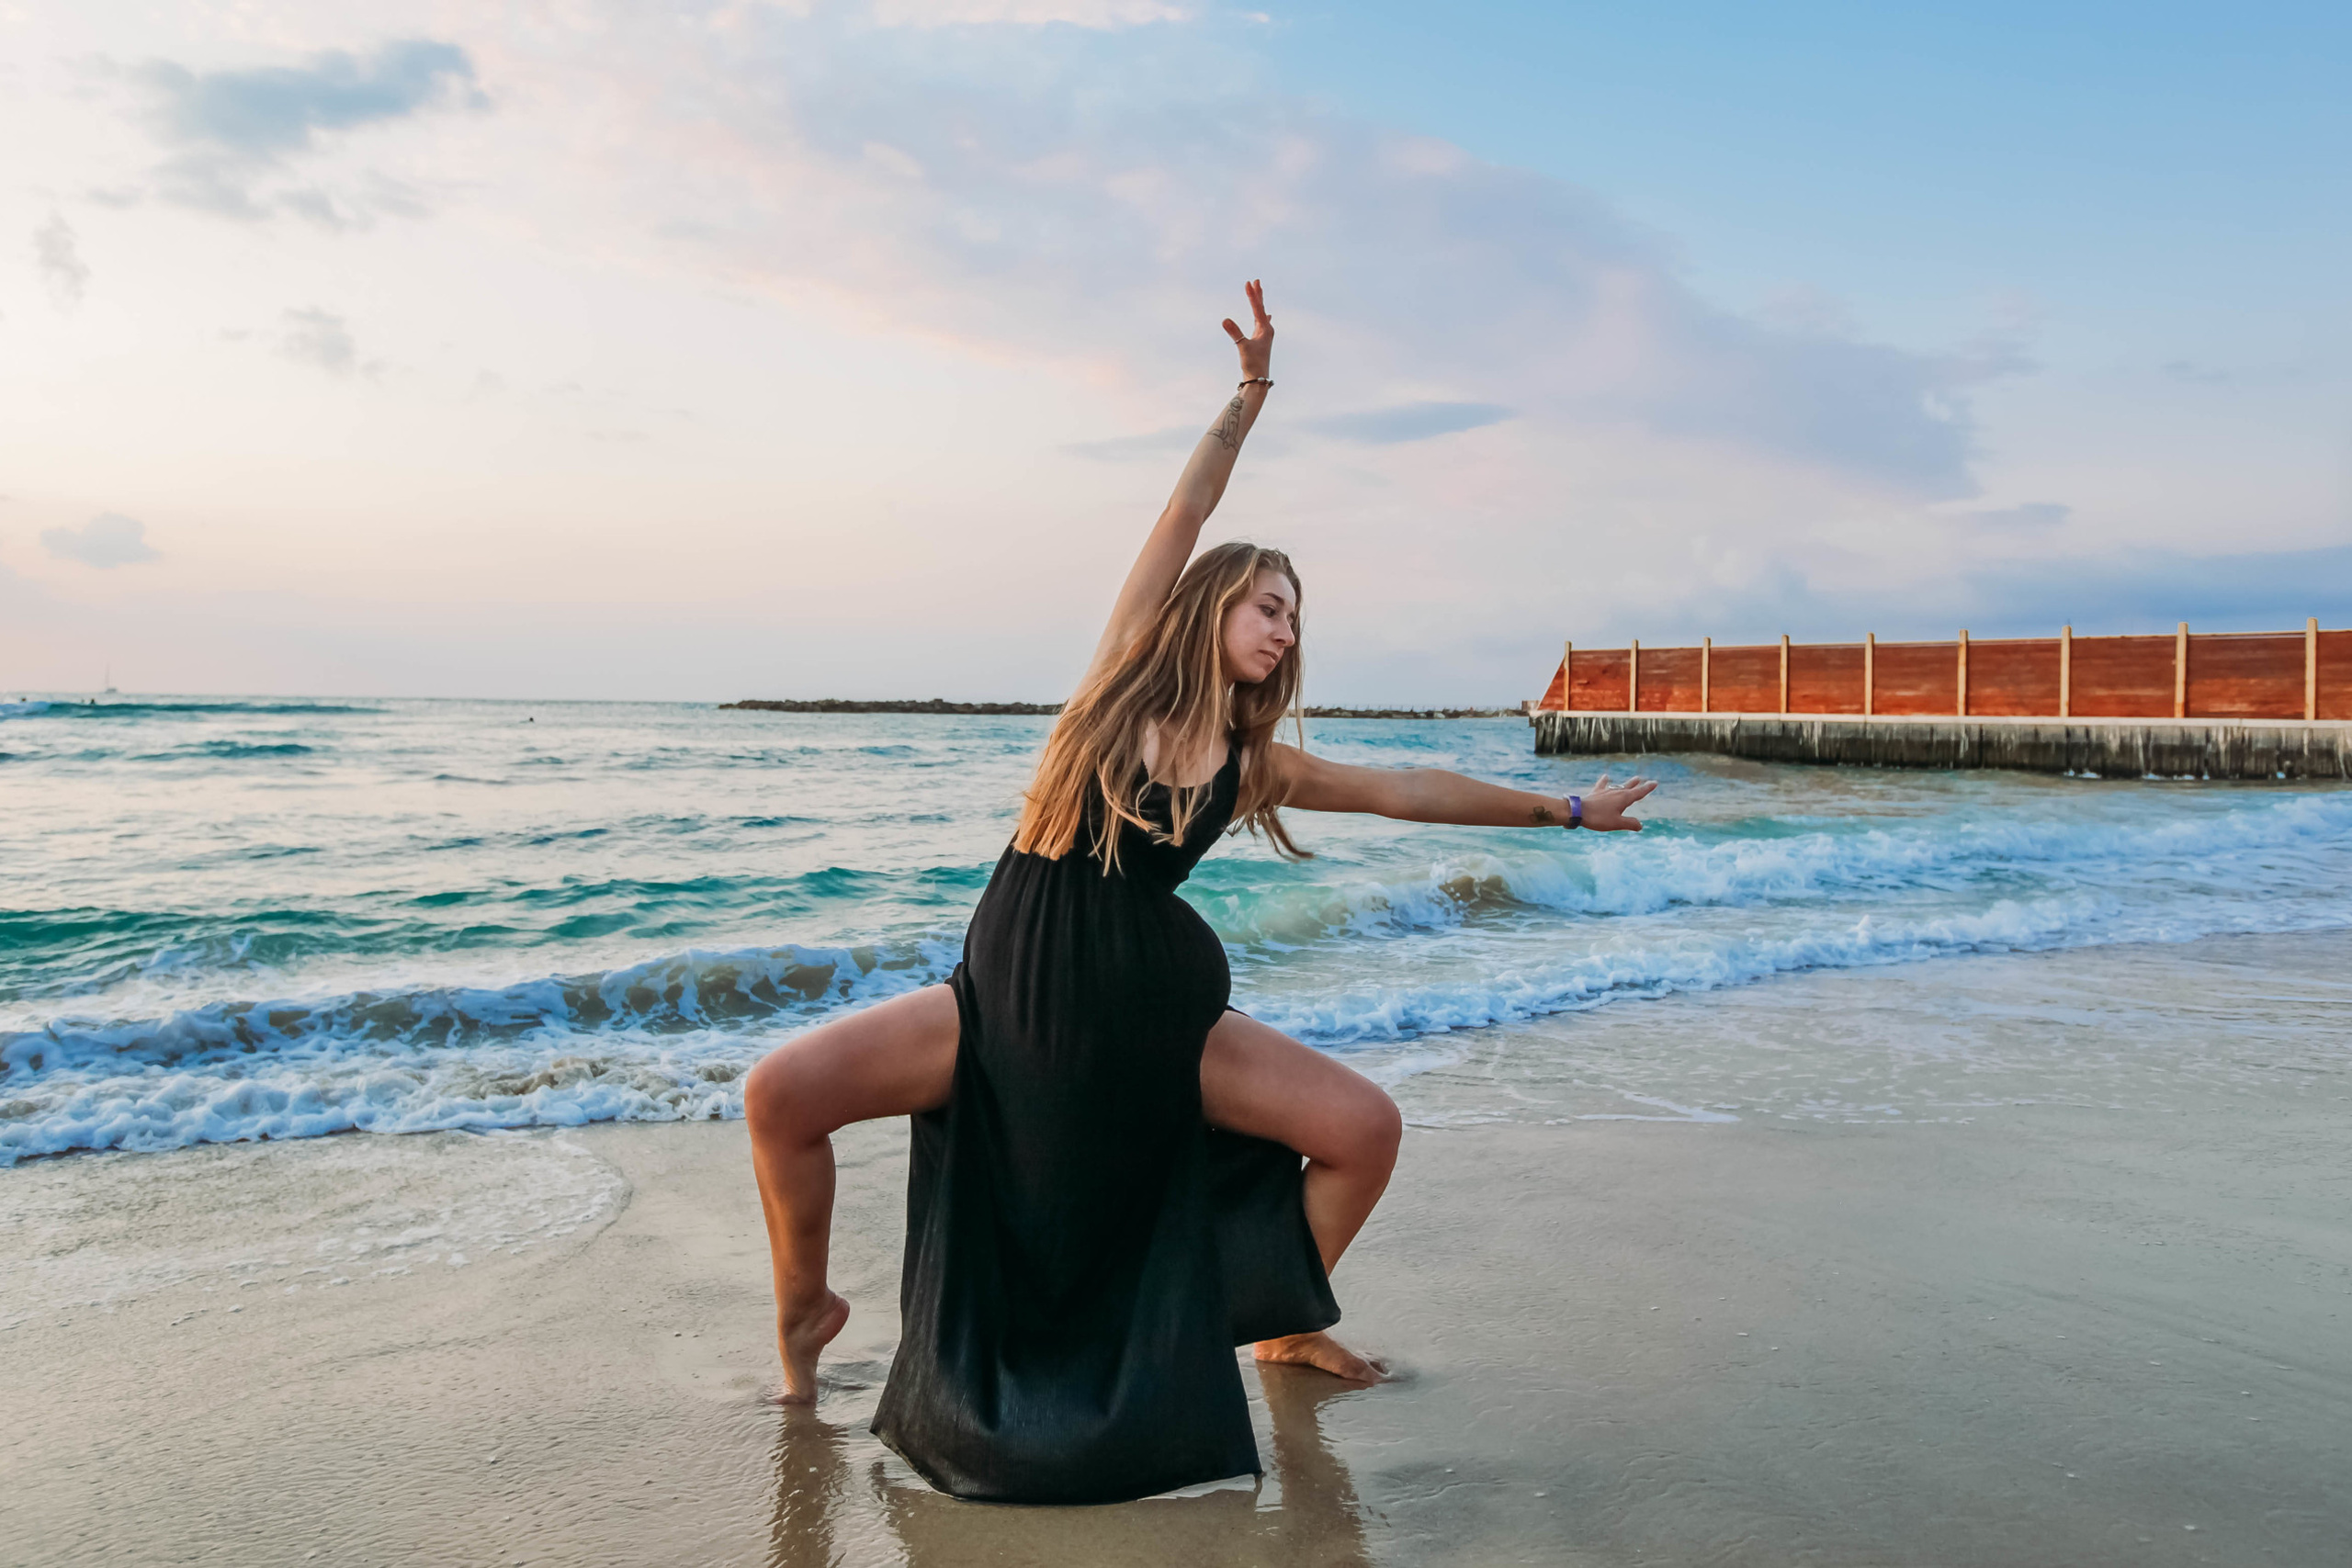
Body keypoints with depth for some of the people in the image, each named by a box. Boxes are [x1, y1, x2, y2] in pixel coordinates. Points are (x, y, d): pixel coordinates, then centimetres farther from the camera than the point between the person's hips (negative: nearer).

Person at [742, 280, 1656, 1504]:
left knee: (1366, 1128, -7)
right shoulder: (1121, 676, -3)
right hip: (1012, 990, -3)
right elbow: (1182, 523, -7)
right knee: (782, 1095, -19)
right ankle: (806, 1308, 12)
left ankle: (1287, 1322, 22)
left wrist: (1561, 810, 16)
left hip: (1156, 1012, 3)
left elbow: (1413, 791, 12)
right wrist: (1248, 399, -12)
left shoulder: (1256, 763, 5)